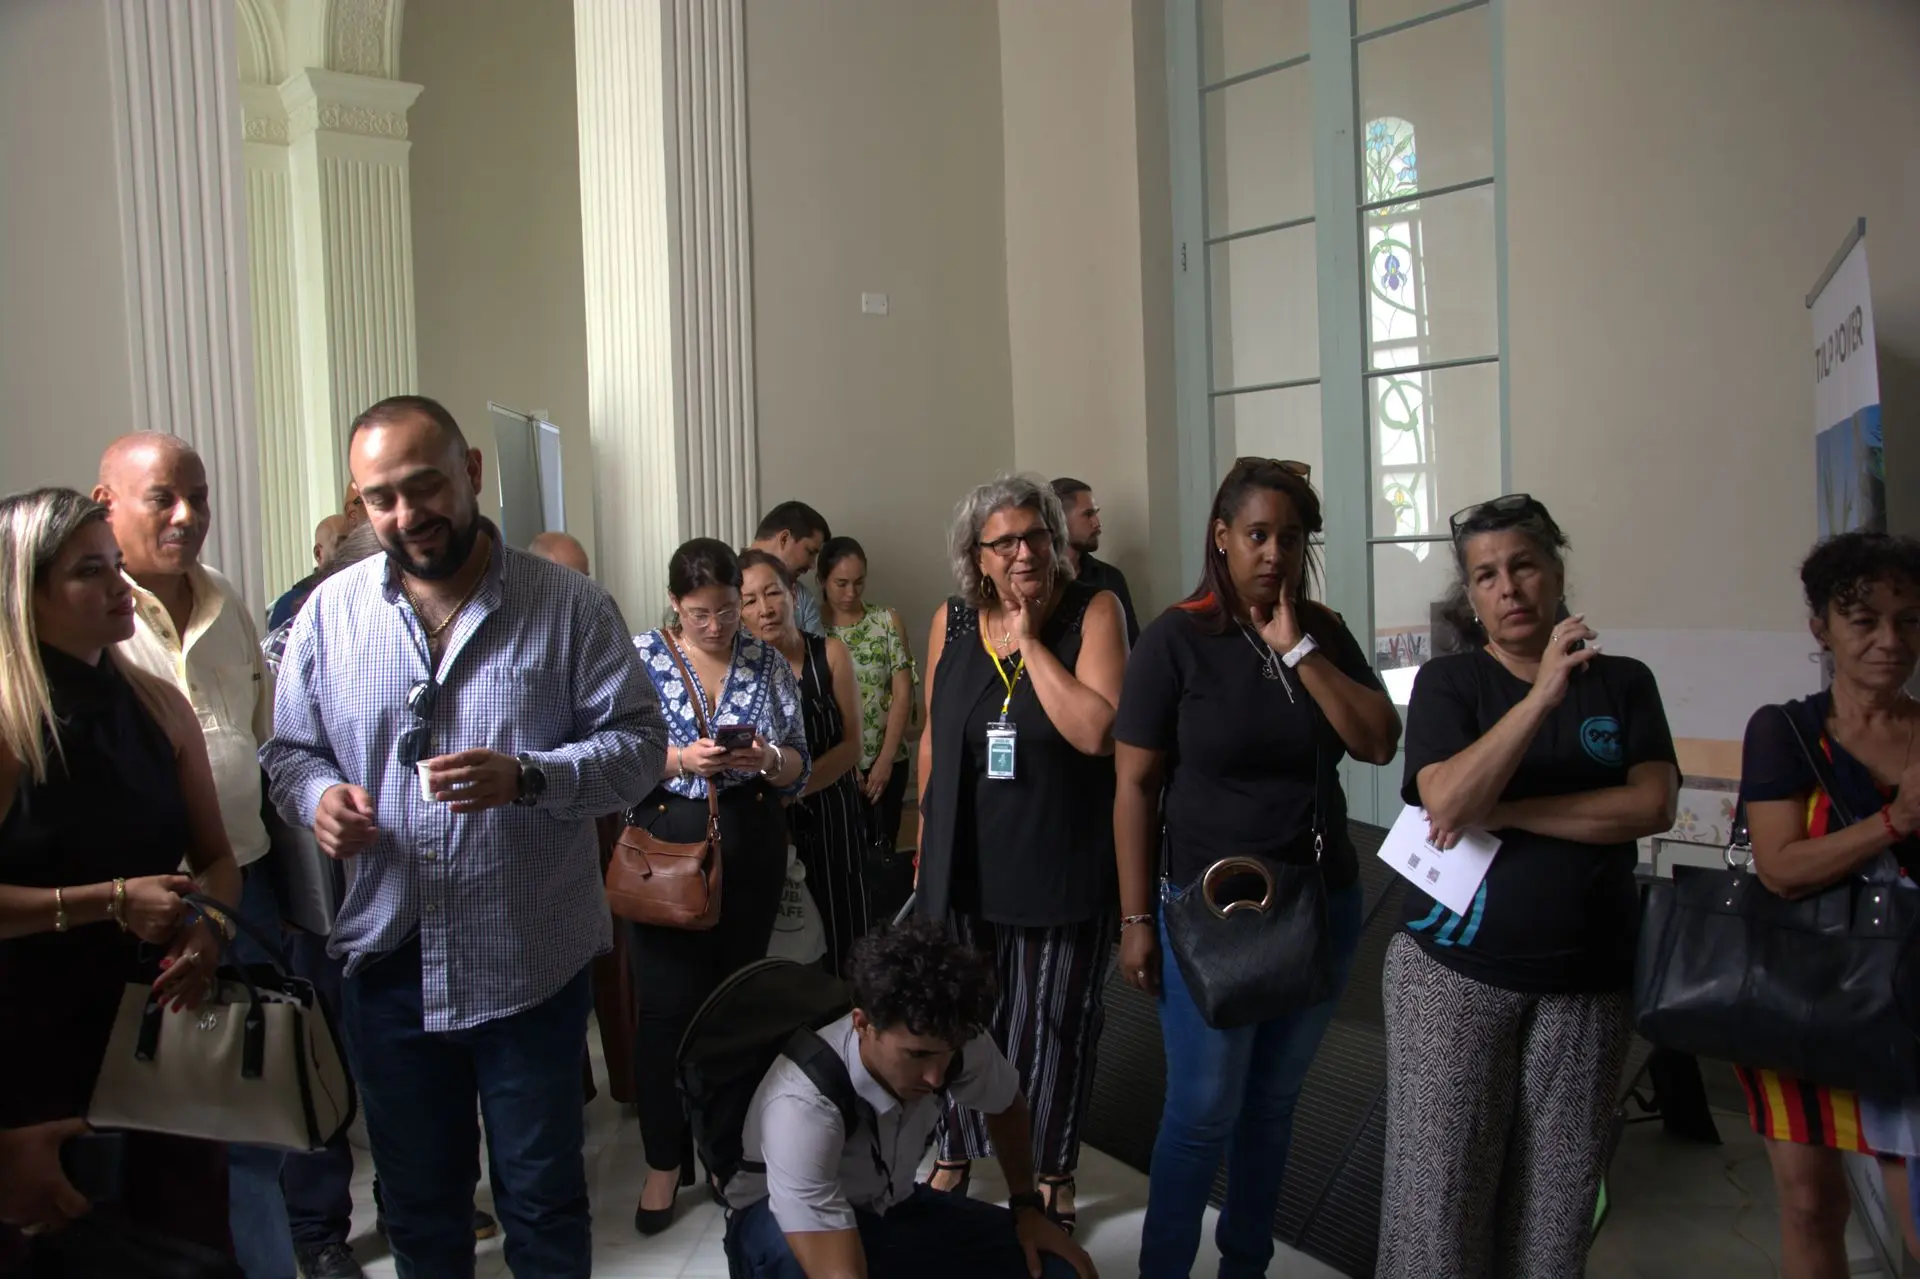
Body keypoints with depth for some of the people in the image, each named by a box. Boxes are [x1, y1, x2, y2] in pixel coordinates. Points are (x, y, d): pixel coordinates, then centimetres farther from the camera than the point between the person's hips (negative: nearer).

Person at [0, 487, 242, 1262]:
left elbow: (216, 856, 8)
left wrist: (209, 930, -9)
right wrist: (111, 901, -21)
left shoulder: (158, 706, 4)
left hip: (163, 1021, 5)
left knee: (195, 1239, 15)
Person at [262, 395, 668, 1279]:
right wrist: (318, 796, -13)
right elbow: (289, 751, 10)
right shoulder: (330, 611, 2)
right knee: (417, 1202, 21)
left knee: (543, 1198, 13)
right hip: (388, 963, 3)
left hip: (530, 963, -3)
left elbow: (639, 741, -8)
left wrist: (527, 777, -25)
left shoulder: (570, 605, -7)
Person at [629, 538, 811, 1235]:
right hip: (666, 844, -2)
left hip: (752, 849, 2)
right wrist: (680, 760, -21)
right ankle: (664, 1159, 15)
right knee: (667, 1003, -1)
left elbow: (800, 767, 5)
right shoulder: (639, 659, -1)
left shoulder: (768, 664, 5)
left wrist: (768, 759, -16)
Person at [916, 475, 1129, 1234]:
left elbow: (1097, 732, -22)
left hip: (1063, 863, -3)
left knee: (1053, 1023, 11)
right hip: (964, 859, 3)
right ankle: (954, 1152, 38)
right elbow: (934, 736, 10)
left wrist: (1030, 638, -20)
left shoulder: (1093, 612, -10)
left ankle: (1053, 1170, 32)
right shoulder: (952, 621, 0)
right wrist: (925, 840, 14)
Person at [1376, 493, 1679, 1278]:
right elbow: (1447, 804, -15)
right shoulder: (1448, 683, 1)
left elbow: (1652, 806, -7)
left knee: (1559, 1189, 8)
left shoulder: (1623, 684, 7)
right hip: (1455, 970, -2)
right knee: (1441, 1186, 0)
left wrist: (1502, 812, -13)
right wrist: (1542, 696, -21)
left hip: (1588, 978, 2)